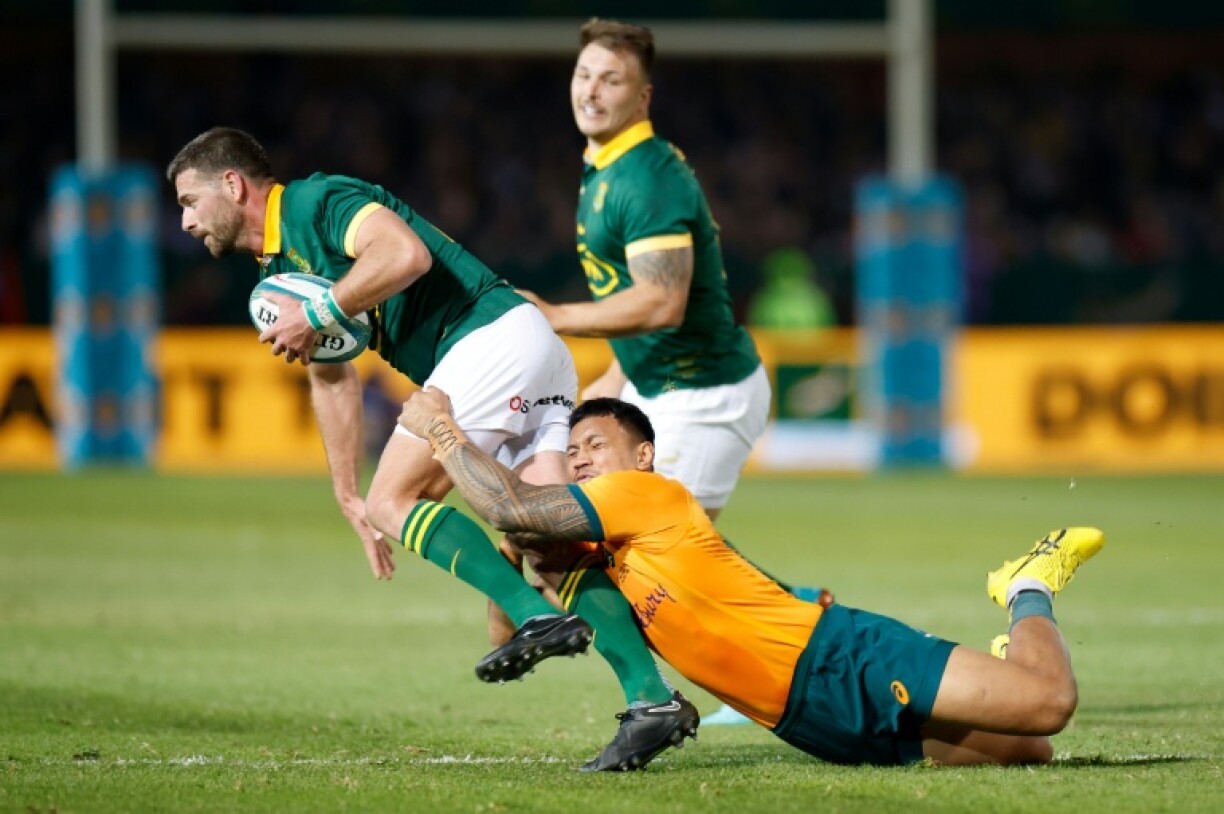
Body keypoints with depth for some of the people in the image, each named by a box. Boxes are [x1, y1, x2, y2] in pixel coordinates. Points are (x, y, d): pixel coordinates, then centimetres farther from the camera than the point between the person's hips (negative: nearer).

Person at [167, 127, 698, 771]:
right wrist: (346, 498, 30)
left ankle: (539, 618, -20)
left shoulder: (315, 202, -7)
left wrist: (317, 314, -17)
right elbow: (331, 378, 32)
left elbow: (407, 253, -24)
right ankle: (652, 696, -13)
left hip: (495, 339, -9)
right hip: (531, 355, 9)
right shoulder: (279, 272, 24)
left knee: (393, 501, -7)